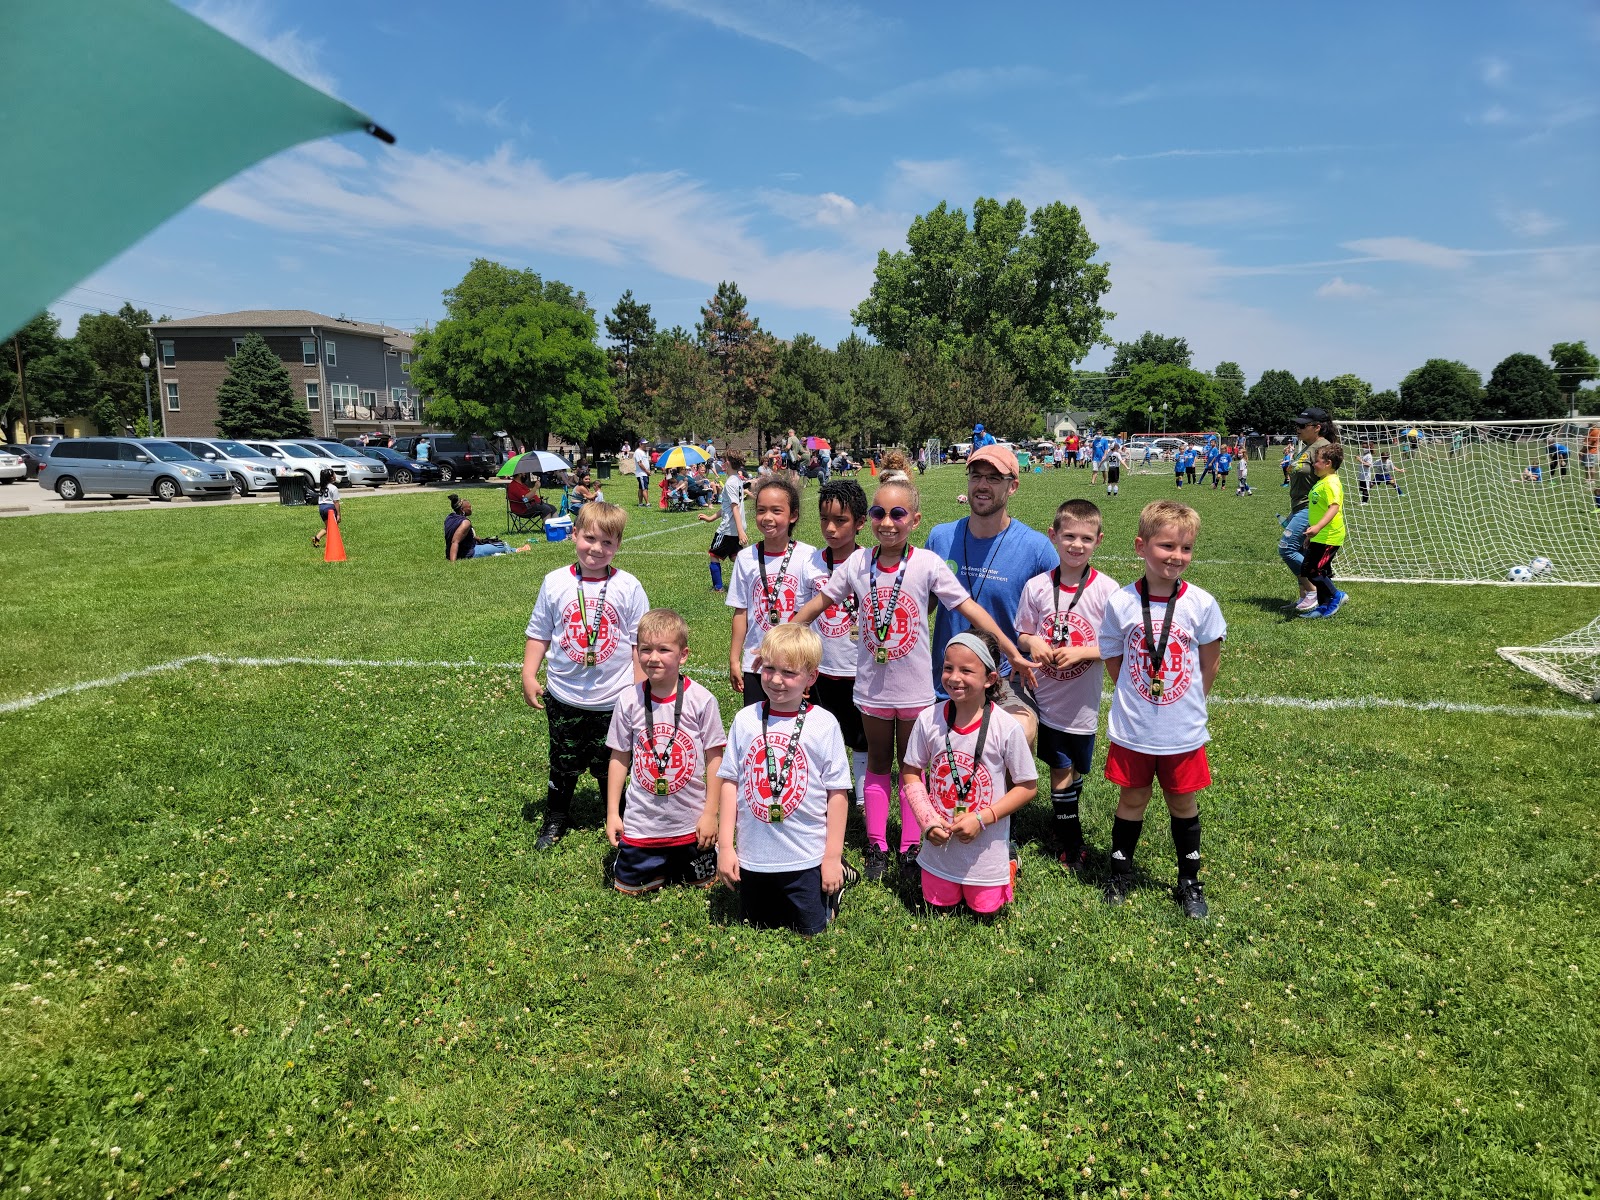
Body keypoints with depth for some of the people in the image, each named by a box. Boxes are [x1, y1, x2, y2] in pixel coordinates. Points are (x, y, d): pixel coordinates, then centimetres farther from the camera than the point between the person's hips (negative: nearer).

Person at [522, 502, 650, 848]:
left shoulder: (628, 586, -8)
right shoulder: (555, 582, -4)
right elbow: (539, 634, 4)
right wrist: (529, 676, -1)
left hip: (613, 700, -1)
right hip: (564, 698, 2)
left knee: (610, 766, 13)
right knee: (563, 764, 17)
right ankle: (555, 818, 38)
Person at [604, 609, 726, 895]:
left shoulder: (702, 700, -14)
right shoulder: (628, 701, -8)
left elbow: (714, 758, -7)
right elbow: (619, 758, 1)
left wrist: (710, 814, -6)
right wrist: (612, 813, 1)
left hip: (690, 823, -1)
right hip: (640, 823, 1)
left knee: (703, 883, 14)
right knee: (629, 887, 9)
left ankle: (677, 860, 41)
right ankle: (658, 864, 36)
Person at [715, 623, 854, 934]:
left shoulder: (824, 724, -11)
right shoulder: (745, 720, -4)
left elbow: (838, 791, -8)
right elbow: (730, 782, 0)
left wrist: (833, 857, -7)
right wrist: (725, 847, -1)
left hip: (806, 858, -3)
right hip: (752, 857, 3)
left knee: (811, 932, 10)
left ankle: (836, 880, 36)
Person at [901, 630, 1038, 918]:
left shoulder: (1006, 727, -21)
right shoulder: (928, 719, -13)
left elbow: (1028, 786, -11)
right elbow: (910, 773, -1)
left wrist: (982, 819, -20)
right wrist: (927, 819, -14)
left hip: (986, 848, -2)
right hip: (939, 844, 2)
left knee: (985, 912, 15)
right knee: (941, 910, 17)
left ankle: (1009, 865, 40)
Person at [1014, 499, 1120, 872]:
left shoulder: (1107, 589, -10)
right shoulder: (1036, 587, -4)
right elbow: (1022, 636, 7)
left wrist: (1081, 652, -20)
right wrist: (1034, 643, -15)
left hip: (1082, 701, -1)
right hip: (1044, 697, 1)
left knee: (1070, 769, 11)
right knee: (1062, 768, 12)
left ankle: (1061, 815, 35)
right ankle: (1071, 844, 29)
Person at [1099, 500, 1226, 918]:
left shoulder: (1201, 603, -11)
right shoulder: (1120, 604, -11)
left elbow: (1210, 662, 2)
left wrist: (1190, 703, 4)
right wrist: (1135, 699, 2)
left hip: (1184, 730, 0)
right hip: (1132, 730, 0)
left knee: (1183, 803, 15)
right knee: (1132, 800, 15)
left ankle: (1189, 881, 34)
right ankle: (1120, 872, 35)